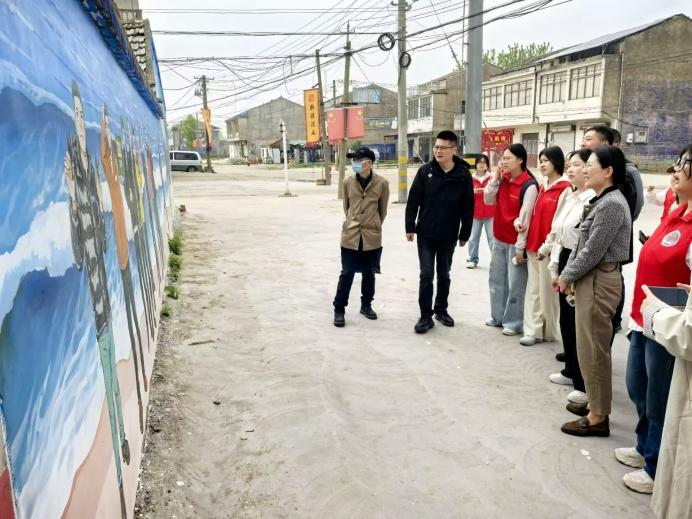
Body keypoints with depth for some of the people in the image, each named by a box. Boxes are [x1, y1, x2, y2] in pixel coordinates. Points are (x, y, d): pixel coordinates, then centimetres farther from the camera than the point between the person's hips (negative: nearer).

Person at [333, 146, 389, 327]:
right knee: (347, 273, 2)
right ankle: (339, 309, 12)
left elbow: (383, 209, 6)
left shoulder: (382, 183, -7)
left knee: (369, 273, 13)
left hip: (372, 236, 0)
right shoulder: (348, 182, -2)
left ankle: (366, 305, 30)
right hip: (350, 235, 0)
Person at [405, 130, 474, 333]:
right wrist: (410, 227, -4)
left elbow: (468, 207, 0)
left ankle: (441, 310, 30)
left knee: (444, 275, 14)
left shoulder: (464, 175, -5)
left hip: (448, 236, 1)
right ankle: (426, 315, 8)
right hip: (425, 235, 0)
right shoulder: (425, 171, -4)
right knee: (426, 275, 0)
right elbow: (413, 200, -2)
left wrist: (464, 234, 1)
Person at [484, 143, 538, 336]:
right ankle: (497, 316, 31)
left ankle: (513, 322, 15)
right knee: (496, 279, 16)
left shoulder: (529, 185, -16)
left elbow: (525, 218, -17)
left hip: (515, 242, -8)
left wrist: (520, 247, -17)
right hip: (499, 239, 8)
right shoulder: (503, 180, 6)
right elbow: (488, 200, 7)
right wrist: (496, 177, -4)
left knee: (515, 284, 3)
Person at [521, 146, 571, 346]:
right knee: (533, 289, 8)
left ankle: (549, 332, 17)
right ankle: (533, 330, 13)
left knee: (547, 290, 3)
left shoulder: (565, 189, -10)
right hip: (533, 245, 7)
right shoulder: (542, 188, 14)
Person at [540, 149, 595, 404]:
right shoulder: (568, 197, 12)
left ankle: (585, 385, 12)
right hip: (565, 262, 9)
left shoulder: (595, 199, -17)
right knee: (566, 321, 17)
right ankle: (571, 371, 34)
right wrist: (554, 269, 14)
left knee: (580, 325, -1)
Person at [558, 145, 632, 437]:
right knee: (590, 348, 18)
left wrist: (567, 276, -9)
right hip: (589, 279, 10)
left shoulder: (612, 204, -18)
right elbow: (582, 243, 16)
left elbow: (593, 251, -20)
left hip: (599, 281, -10)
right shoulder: (601, 201, 14)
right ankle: (595, 403, 31)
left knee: (593, 351, -1)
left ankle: (598, 418, 11)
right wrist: (567, 273, 9)